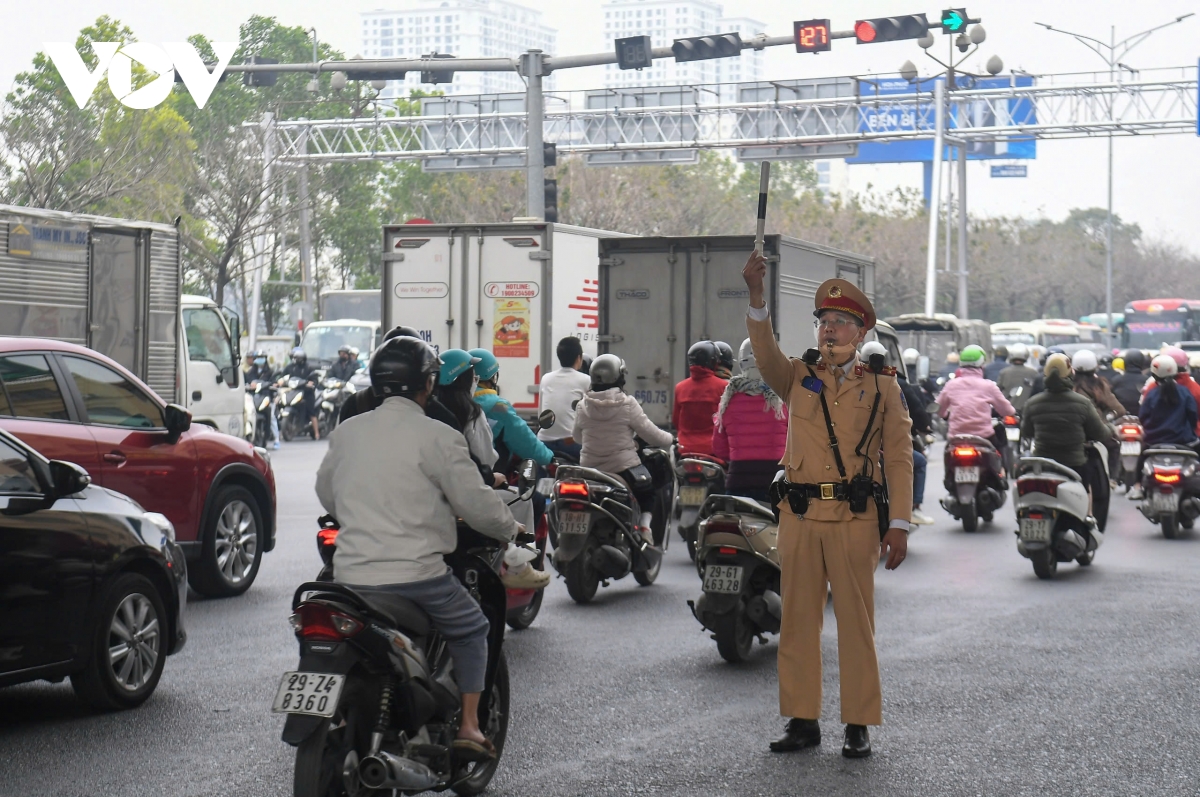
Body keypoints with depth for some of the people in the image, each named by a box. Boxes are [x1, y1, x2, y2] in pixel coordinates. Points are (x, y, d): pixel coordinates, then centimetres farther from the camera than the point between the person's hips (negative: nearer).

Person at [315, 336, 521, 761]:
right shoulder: (436, 438, -9)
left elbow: (326, 493, 21)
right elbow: (476, 503, -7)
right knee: (471, 630, 17)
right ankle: (468, 726, 10)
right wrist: (511, 528, 12)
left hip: (350, 576, 5)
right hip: (415, 574, -5)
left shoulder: (345, 432, 8)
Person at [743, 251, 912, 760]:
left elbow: (898, 458, 3)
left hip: (855, 517, -2)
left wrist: (899, 524, -4)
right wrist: (757, 295, -24)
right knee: (798, 618, 6)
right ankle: (802, 720, 14)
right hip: (799, 516, 3)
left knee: (856, 621, 0)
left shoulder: (883, 386, 7)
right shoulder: (798, 377, 12)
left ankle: (859, 726, 7)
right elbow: (764, 352, -9)